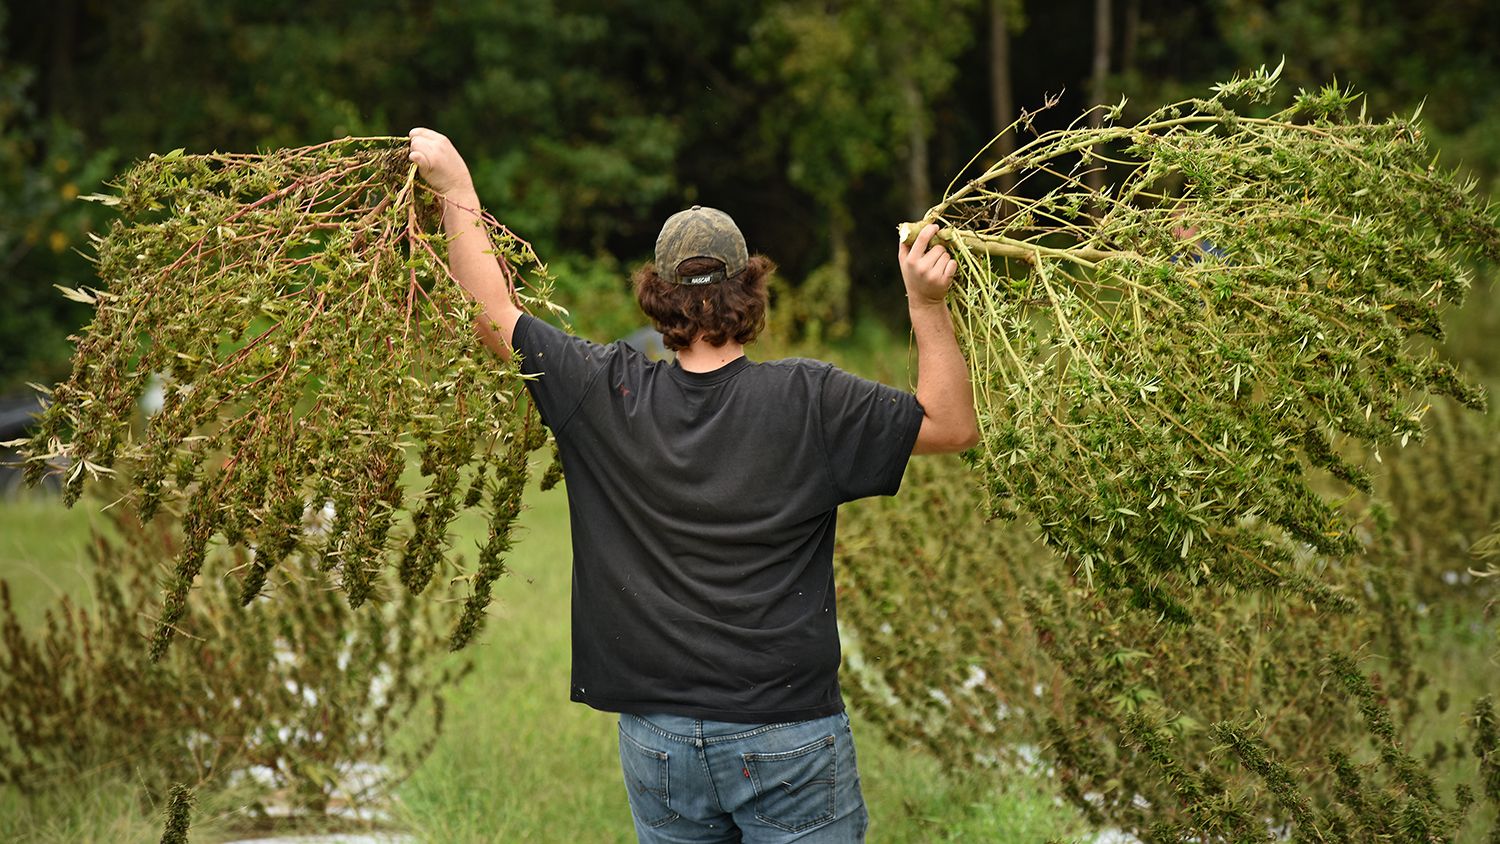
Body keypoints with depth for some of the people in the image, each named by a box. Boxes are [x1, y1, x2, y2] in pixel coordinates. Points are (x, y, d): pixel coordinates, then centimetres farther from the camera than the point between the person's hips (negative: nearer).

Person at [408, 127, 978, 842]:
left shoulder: (610, 396, -4)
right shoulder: (807, 401, -9)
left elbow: (492, 315, 7)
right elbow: (953, 425, -1)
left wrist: (455, 187, 14)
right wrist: (926, 303, -3)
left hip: (658, 744, 3)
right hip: (789, 740, -2)